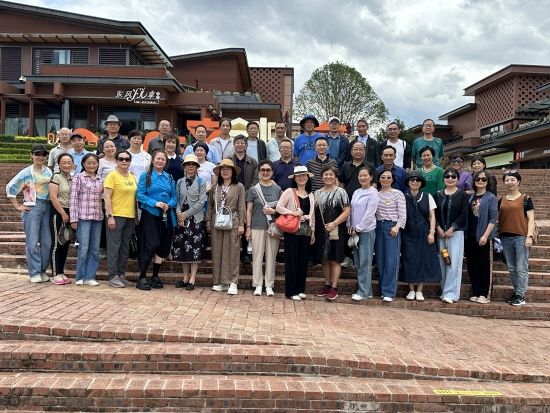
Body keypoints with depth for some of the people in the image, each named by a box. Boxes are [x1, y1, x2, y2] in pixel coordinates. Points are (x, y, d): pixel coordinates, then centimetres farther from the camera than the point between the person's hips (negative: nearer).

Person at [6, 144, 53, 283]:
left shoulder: (48, 171, 11)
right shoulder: (26, 172, 0)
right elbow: (10, 187, 2)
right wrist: (17, 206, -1)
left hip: (47, 207, 4)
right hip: (32, 208, -4)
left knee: (47, 242, 4)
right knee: (32, 242, -5)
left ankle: (42, 270, 16)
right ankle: (34, 273, 2)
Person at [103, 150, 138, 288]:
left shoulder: (133, 177, 13)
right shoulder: (112, 176, -5)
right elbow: (106, 197, -11)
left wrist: (136, 216, 14)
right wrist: (110, 216, -17)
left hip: (130, 217, 7)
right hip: (116, 216, -7)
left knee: (125, 247, 12)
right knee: (114, 247, -1)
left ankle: (121, 275, 21)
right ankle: (113, 277, 4)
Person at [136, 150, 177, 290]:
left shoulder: (169, 178, 12)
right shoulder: (145, 176, 2)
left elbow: (174, 196, 9)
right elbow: (140, 195, -6)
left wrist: (169, 205, -11)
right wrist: (155, 203, -17)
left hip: (166, 216, 4)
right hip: (150, 215, -4)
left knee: (163, 246, 6)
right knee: (151, 245, -11)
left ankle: (155, 276, 20)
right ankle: (142, 278, -3)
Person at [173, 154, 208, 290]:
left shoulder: (201, 182, 0)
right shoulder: (180, 182, 11)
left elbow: (201, 202, -8)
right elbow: (177, 200, 7)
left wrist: (186, 214, -11)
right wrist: (179, 214, -10)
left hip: (196, 219, -4)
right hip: (182, 219, 4)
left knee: (195, 248, -3)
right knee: (182, 247, 6)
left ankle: (192, 279, 2)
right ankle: (185, 277, 16)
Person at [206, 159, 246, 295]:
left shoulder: (239, 187, 1)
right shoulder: (215, 187, 11)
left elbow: (241, 207, -2)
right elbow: (210, 206, 13)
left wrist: (241, 224, -6)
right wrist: (208, 222, 8)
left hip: (232, 224, -3)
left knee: (232, 253, -2)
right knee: (217, 252, 5)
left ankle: (232, 283, 1)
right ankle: (219, 281, 13)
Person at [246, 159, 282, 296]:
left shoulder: (277, 189, 8)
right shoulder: (253, 189, 5)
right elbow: (249, 210, 5)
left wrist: (274, 211, -9)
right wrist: (248, 228, -1)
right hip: (257, 227, -1)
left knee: (271, 256, 4)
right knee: (257, 256, 1)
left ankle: (269, 285, 13)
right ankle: (258, 285, 11)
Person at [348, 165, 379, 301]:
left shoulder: (373, 193, -9)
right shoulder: (356, 192, 13)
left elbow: (369, 215, -13)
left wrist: (357, 228, -10)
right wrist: (350, 226, 3)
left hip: (367, 231, -7)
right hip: (355, 231, 7)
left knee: (365, 262, -4)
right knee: (358, 261, 9)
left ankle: (363, 291, 1)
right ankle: (366, 290, 17)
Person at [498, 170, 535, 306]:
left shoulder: (525, 199, 0)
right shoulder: (501, 200, 11)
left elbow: (531, 219, -3)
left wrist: (529, 236, -11)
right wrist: (498, 236, 9)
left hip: (521, 237, -4)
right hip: (506, 238, 4)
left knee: (522, 268, -2)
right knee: (511, 268, 11)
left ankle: (521, 296, 6)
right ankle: (516, 291, 23)